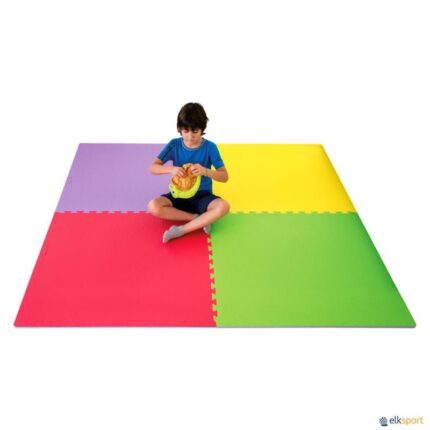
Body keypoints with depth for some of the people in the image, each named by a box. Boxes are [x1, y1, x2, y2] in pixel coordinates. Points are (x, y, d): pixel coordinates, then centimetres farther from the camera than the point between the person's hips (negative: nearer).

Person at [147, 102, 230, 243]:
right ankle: (200, 219, -20)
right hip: (179, 195, 2)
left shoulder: (210, 147, -10)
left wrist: (206, 171, -34)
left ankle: (180, 230, -28)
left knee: (223, 206, -33)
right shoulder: (174, 145, -7)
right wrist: (170, 169, -31)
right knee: (153, 206, -27)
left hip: (202, 196, -1)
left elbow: (224, 176, -13)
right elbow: (152, 168, -9)